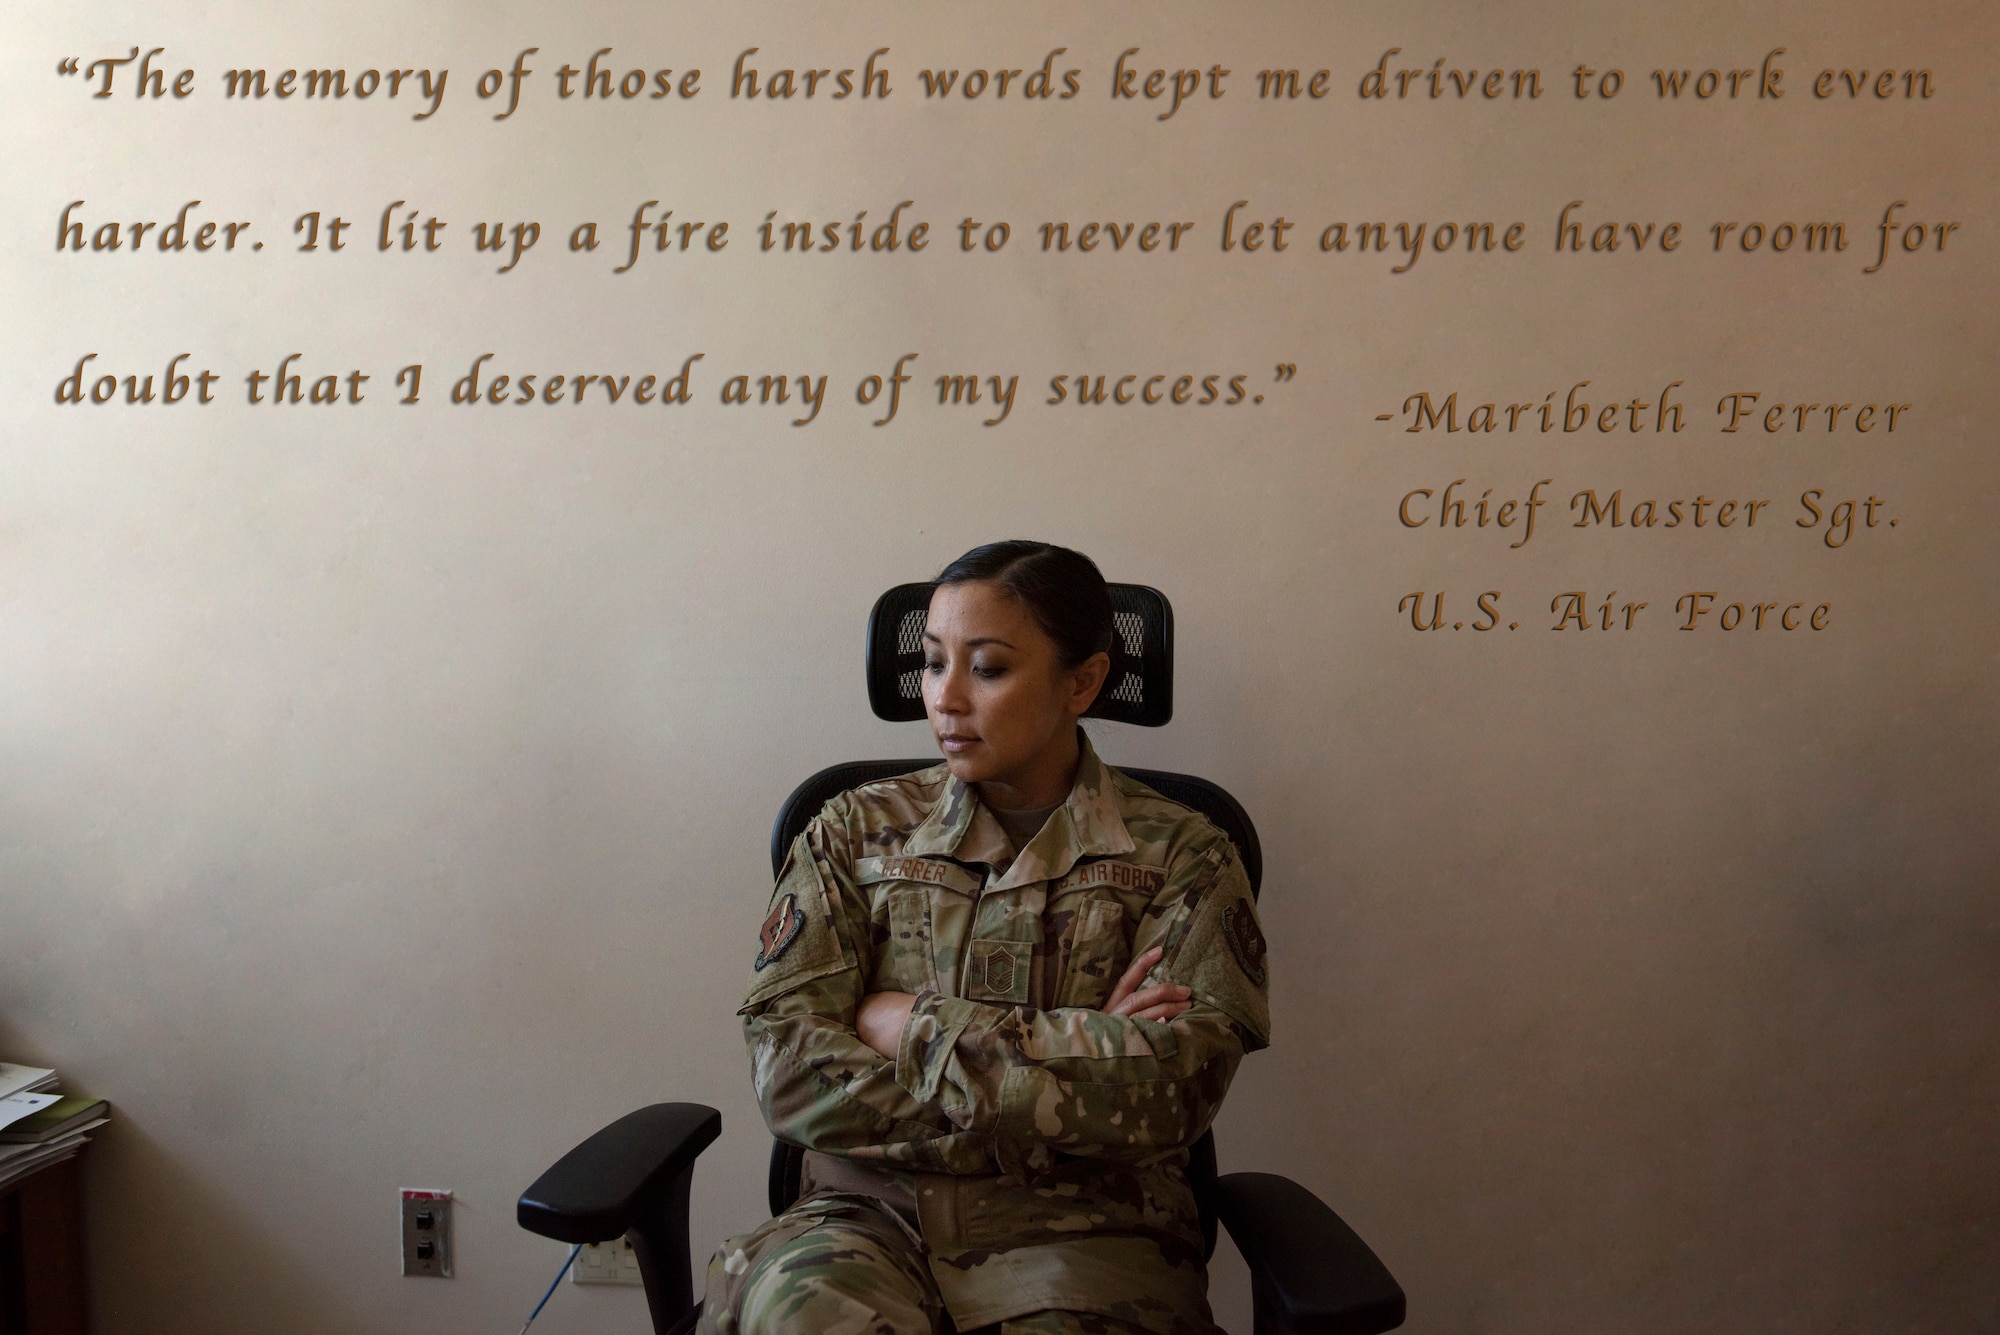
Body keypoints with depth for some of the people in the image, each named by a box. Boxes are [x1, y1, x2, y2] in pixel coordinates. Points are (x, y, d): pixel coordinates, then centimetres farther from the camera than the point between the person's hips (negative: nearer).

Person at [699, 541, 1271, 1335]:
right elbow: (788, 1073, -4)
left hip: (1082, 1234, 0)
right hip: (873, 1212, 1)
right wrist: (1068, 1057, -10)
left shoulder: (1181, 860, 4)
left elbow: (1169, 1091, -11)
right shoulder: (855, 835, 8)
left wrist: (914, 1029, -8)